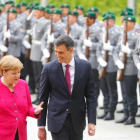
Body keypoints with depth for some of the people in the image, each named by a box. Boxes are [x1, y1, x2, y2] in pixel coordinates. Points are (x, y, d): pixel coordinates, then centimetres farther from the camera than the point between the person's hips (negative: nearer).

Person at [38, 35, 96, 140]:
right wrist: (41, 126, 0)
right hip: (57, 120, -2)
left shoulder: (85, 66, -1)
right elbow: (43, 99, 0)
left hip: (77, 120, 2)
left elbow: (90, 95, 2)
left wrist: (92, 121, -6)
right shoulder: (49, 68, -5)